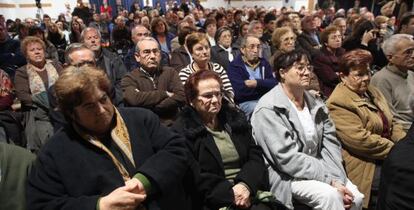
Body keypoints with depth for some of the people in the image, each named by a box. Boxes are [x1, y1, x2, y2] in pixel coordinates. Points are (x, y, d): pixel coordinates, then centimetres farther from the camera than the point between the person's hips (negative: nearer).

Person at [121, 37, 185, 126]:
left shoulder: (170, 72, 14)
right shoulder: (130, 79, 7)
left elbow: (180, 97, -2)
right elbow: (134, 99, -14)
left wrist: (149, 107, -8)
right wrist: (165, 94, -6)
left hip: (171, 125, 1)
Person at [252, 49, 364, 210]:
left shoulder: (315, 104, 7)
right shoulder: (268, 109, -17)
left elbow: (330, 143, 3)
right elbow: (287, 159, -22)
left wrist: (337, 178, -12)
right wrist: (330, 179, -20)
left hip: (317, 169, 7)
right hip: (286, 176, -6)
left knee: (356, 197, -10)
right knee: (330, 195, -25)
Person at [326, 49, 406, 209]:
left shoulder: (372, 92, 14)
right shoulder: (338, 103, -17)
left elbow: (392, 124, 17)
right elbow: (361, 140, -23)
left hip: (387, 156, 9)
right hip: (365, 166, -9)